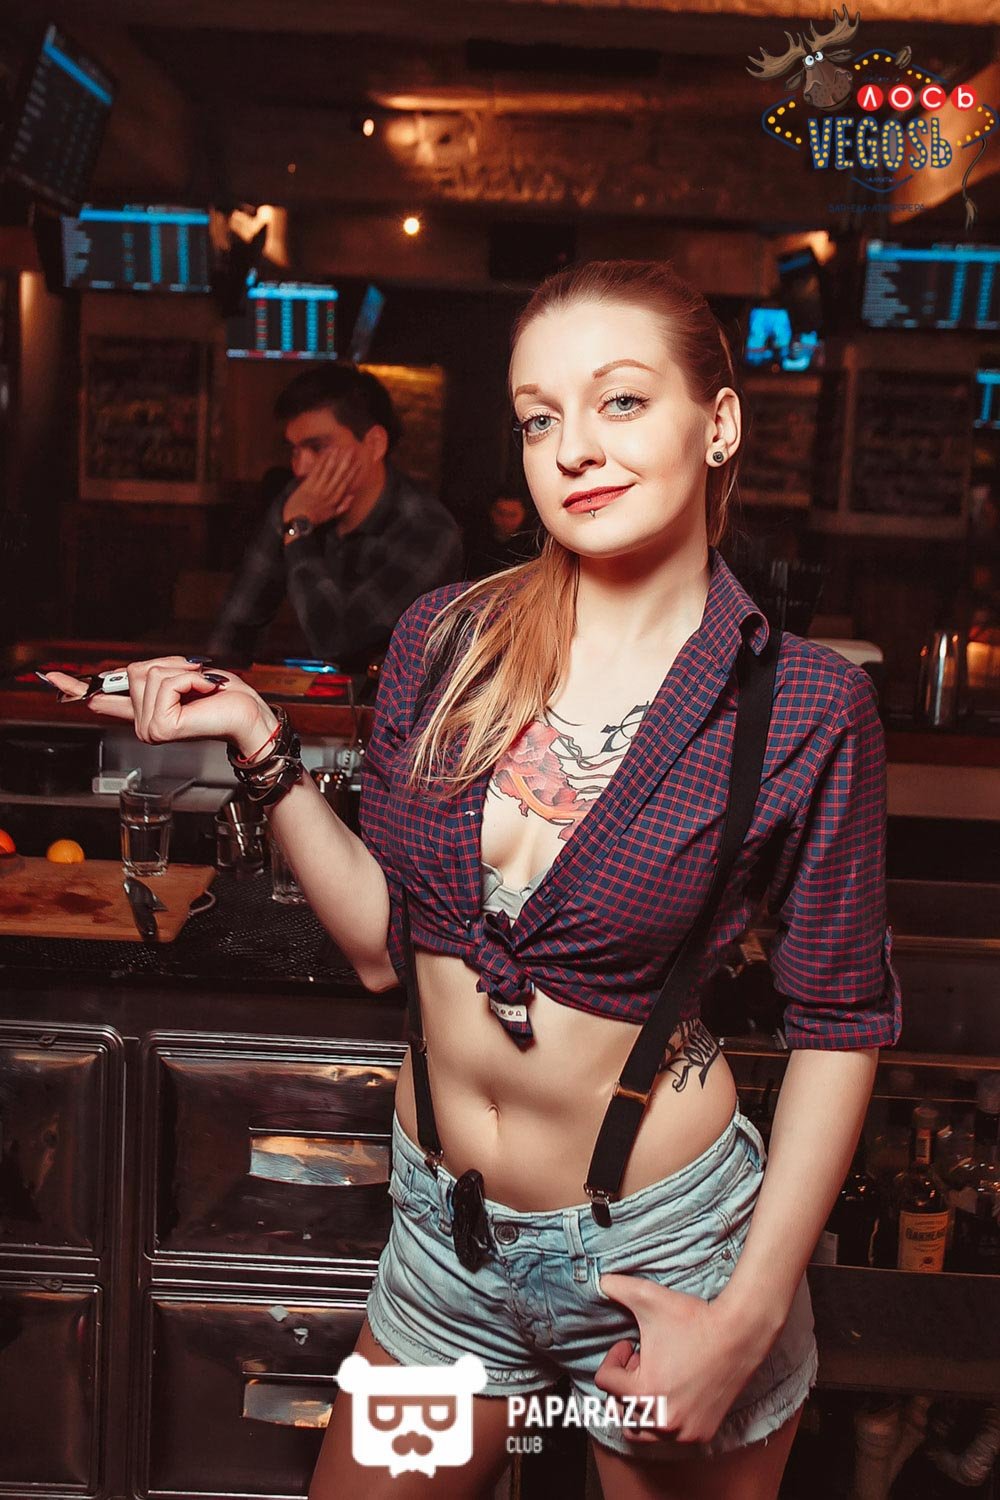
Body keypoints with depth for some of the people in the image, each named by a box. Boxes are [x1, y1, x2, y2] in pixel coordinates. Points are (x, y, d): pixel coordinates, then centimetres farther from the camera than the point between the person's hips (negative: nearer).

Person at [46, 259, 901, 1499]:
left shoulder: (806, 707, -14)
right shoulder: (443, 639, -5)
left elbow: (839, 1023, -7)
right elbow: (382, 944, 1)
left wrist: (751, 1314, -11)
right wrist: (262, 748, -9)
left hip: (663, 1251, -3)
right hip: (446, 1237, 3)